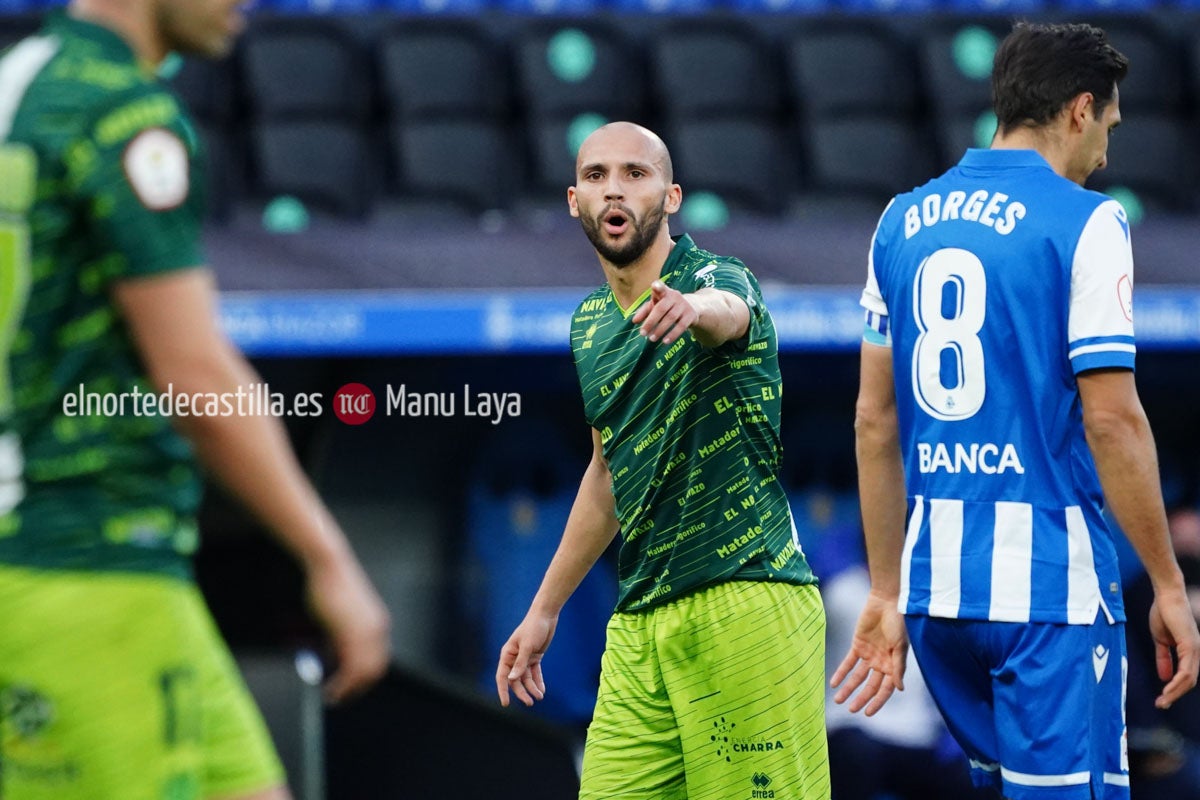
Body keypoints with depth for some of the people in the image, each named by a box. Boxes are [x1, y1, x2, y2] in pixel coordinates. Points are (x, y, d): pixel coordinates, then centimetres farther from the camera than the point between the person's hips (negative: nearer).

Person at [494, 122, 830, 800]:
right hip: (639, 624, 7)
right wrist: (545, 609, 29)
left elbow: (724, 310, -33)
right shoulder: (590, 325, 15)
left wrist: (689, 308, -58)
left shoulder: (719, 280, -7)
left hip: (747, 608, -7)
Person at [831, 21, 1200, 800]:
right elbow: (1111, 419, -12)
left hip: (934, 581, 7)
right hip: (1049, 586, -6)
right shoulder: (1084, 222, -7)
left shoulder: (904, 221, 11)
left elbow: (876, 421, 13)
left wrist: (888, 592, 18)